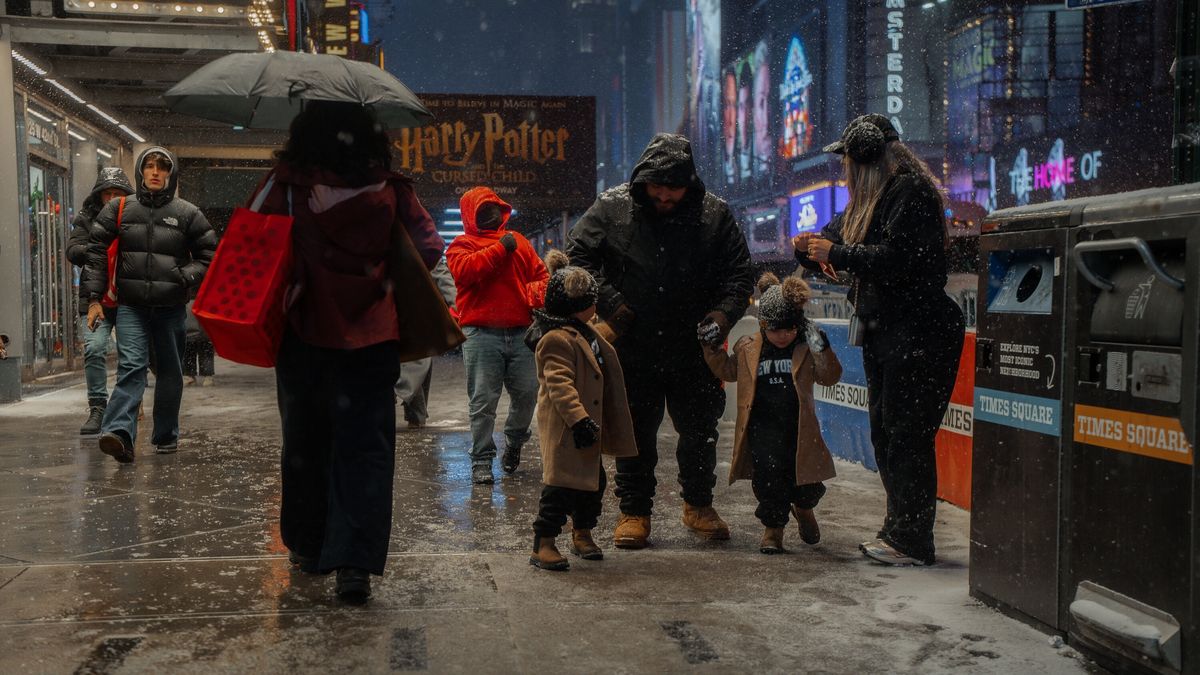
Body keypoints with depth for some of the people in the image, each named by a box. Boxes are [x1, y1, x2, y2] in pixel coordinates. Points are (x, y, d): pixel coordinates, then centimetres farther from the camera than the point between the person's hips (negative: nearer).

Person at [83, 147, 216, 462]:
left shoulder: (187, 214, 3)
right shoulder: (119, 209, 6)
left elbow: (209, 254, 9)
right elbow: (96, 252, 8)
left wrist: (186, 277, -9)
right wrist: (94, 297, 2)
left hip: (171, 307, 1)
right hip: (131, 306, -1)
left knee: (170, 373, 10)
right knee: (131, 366, -17)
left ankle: (166, 436, 23)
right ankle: (119, 434, -28)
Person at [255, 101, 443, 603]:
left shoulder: (289, 183, -6)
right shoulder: (390, 188, -1)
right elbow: (429, 249, 1)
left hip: (304, 332, 0)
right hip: (371, 336, 0)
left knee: (304, 441, 16)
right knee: (365, 446, 3)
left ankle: (308, 547, 30)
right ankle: (355, 564, -5)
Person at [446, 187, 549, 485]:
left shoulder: (518, 241, 20)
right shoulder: (462, 244, 6)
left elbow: (540, 273, 19)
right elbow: (464, 270, -15)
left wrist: (536, 291, -4)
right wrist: (499, 249, -12)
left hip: (520, 333, 4)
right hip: (482, 334, -4)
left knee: (527, 392, 5)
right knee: (483, 400, -4)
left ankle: (514, 443, 29)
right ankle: (482, 460, 4)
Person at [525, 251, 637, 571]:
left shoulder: (584, 332, 15)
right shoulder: (557, 340, -18)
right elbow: (560, 385, -26)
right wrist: (579, 419, -31)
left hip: (588, 426, 10)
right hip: (564, 430, -10)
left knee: (593, 481, 18)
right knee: (561, 484, -9)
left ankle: (582, 534, 34)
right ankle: (543, 545, -1)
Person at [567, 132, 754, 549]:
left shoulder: (714, 214, -2)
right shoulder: (612, 208, -5)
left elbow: (739, 274, 4)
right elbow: (578, 256, -1)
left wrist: (723, 313, -13)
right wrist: (610, 304, -12)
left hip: (694, 348, 1)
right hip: (633, 348, -1)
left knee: (700, 431, 13)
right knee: (635, 434, 8)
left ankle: (698, 504, 33)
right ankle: (634, 511, 22)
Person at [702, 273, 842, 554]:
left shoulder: (805, 347, 3)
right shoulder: (747, 348, 8)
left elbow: (830, 378, -2)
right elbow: (728, 371, 23)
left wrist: (821, 349, -15)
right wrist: (713, 348, 10)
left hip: (798, 426, 0)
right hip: (763, 425, 0)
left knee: (806, 486, -2)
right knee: (768, 469, -20)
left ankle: (803, 508, 37)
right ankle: (773, 525, 3)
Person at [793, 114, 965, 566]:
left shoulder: (912, 193, -12)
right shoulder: (872, 197, 19)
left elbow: (898, 259, -22)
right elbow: (840, 238, 24)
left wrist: (835, 253, -15)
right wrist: (811, 248, 3)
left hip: (918, 335, -10)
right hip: (883, 333, 10)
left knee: (907, 438, -8)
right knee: (885, 435, 13)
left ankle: (912, 542, -2)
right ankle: (898, 530, 23)